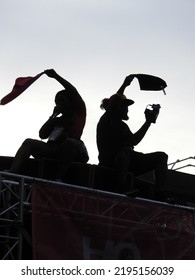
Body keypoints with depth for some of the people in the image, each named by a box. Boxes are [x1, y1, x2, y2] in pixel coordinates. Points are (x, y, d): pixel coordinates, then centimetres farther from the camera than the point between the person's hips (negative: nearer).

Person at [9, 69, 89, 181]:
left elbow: (73, 91, 5)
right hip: (54, 149, 6)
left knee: (70, 142, -40)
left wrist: (56, 76, 8)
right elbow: (42, 135, 18)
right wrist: (54, 116, 14)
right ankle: (12, 174, -40)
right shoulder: (58, 120, 33)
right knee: (29, 142, -15)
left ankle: (59, 179, -48)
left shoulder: (79, 112, 18)